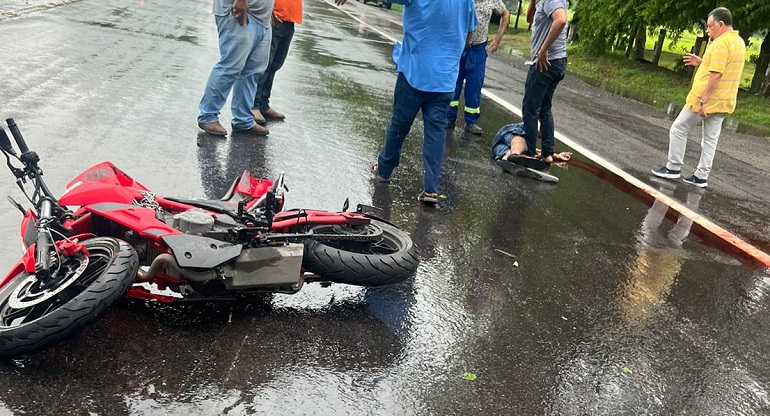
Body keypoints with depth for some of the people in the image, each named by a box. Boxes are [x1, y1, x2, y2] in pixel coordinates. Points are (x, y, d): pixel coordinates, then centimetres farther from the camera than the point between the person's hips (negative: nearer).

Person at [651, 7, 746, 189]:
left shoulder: (721, 43, -19)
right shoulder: (739, 42, 12)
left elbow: (716, 75, -24)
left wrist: (703, 101, -24)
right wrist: (701, 62, 16)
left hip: (706, 100, -9)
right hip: (723, 102, 9)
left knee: (678, 130, 4)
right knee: (710, 139, 10)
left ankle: (673, 168, 10)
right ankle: (701, 177, 15)